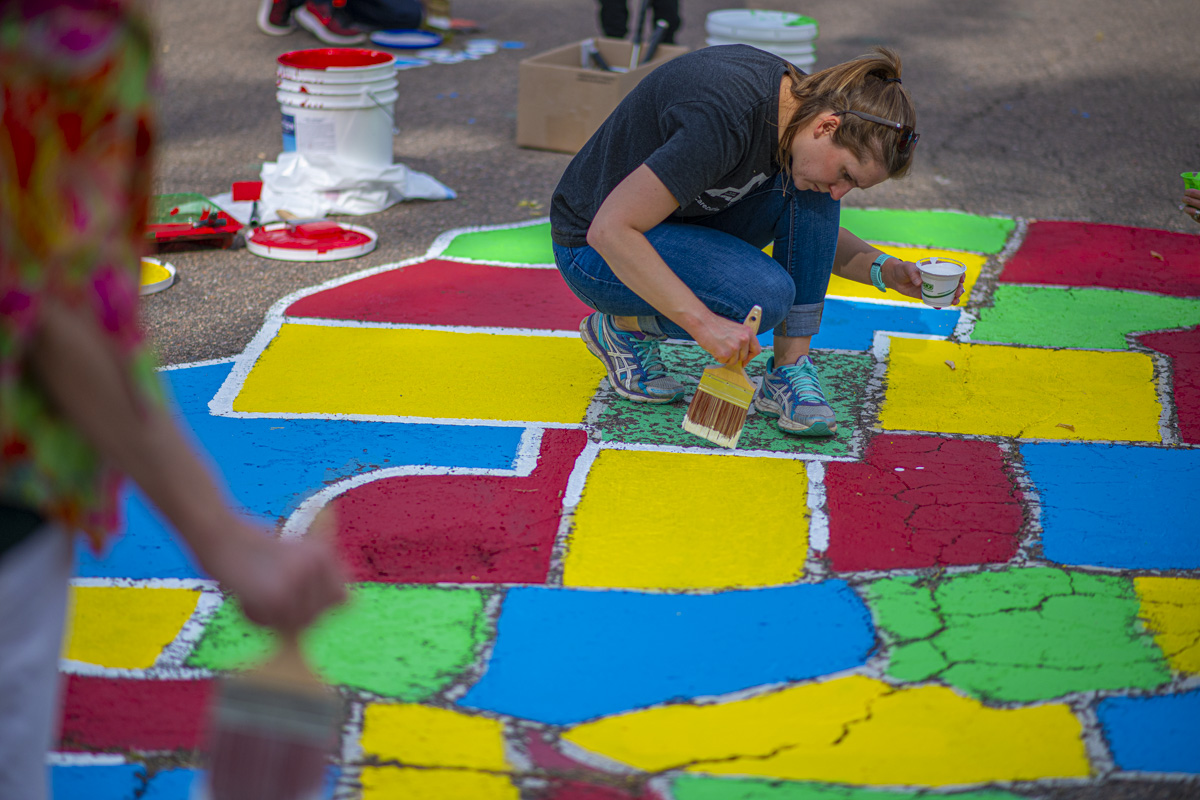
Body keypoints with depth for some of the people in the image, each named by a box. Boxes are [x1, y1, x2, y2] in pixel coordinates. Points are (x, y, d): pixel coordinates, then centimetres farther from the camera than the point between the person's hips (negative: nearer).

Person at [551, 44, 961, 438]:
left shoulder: (800, 98, -8)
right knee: (765, 297, -28)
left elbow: (817, 234, 8)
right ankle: (623, 327, -2)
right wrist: (704, 323, -36)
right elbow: (609, 230, -35)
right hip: (594, 249, -8)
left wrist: (885, 270, -10)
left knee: (809, 189, -13)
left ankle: (788, 371, -9)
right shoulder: (725, 120, -35)